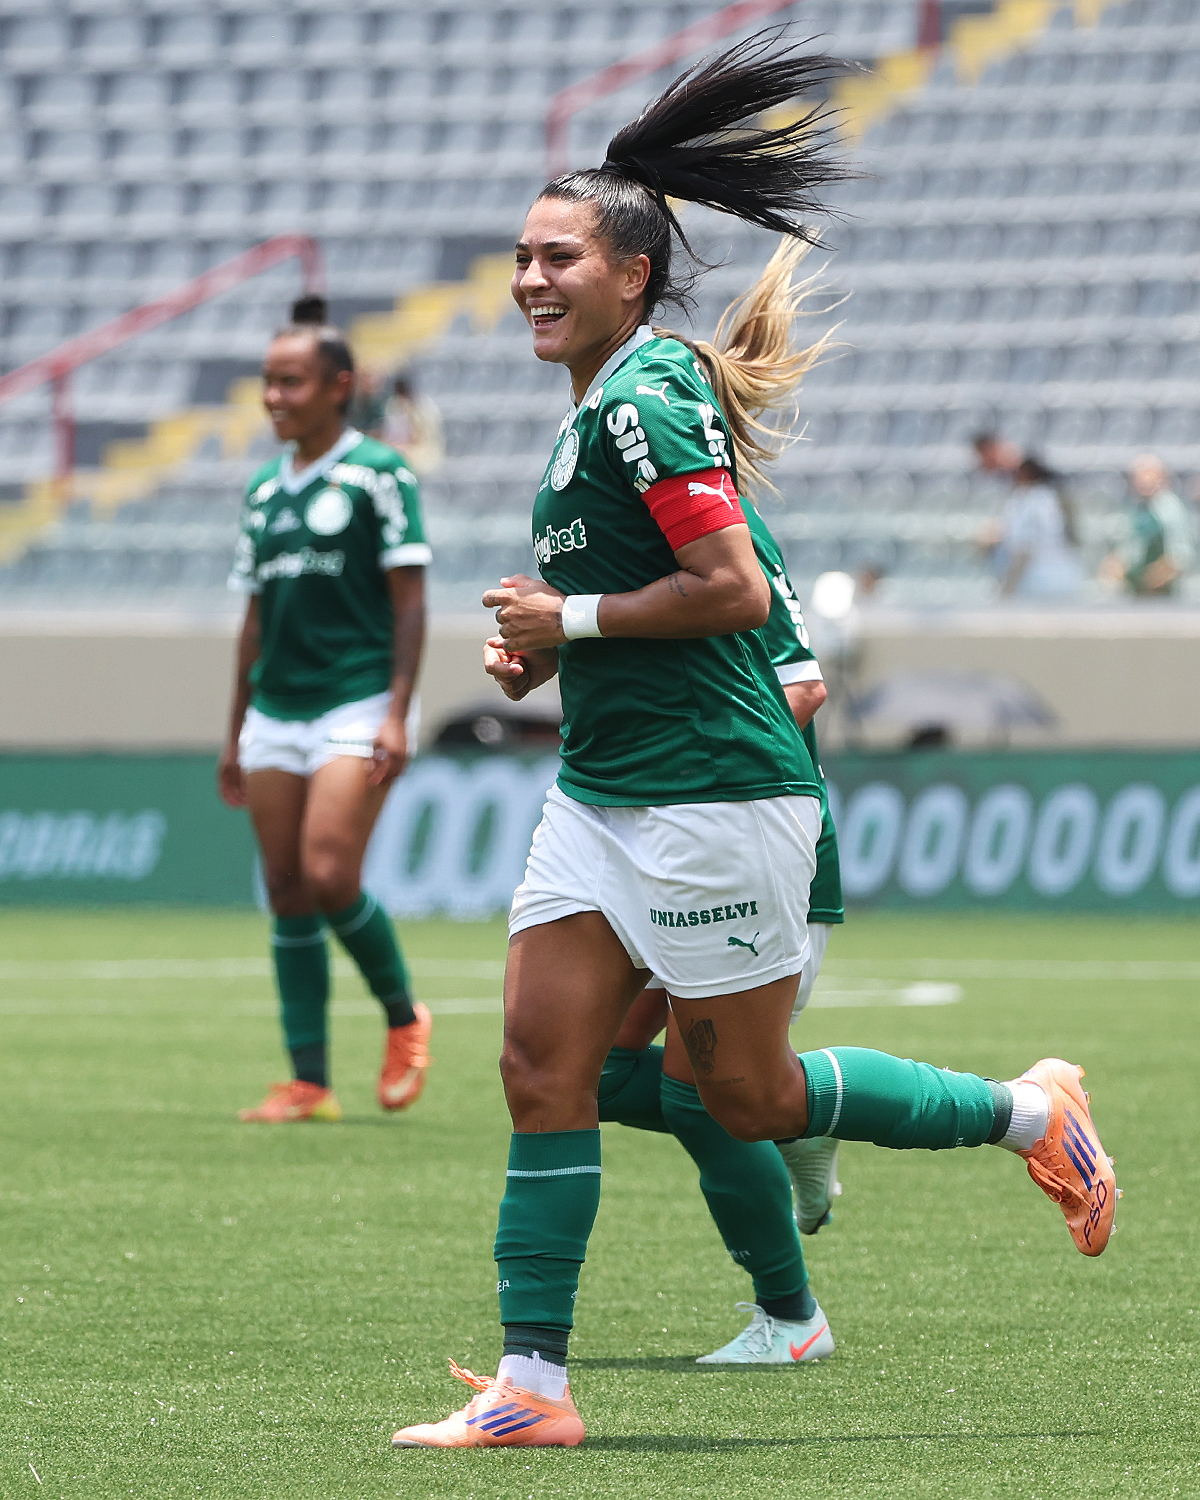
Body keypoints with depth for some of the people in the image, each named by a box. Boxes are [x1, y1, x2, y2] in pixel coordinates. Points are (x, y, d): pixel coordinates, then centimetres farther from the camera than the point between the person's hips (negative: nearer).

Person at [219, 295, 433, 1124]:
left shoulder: (378, 473, -5)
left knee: (329, 875, -17)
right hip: (276, 711, 7)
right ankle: (310, 1083, 6)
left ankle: (404, 1017, 7)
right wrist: (235, 735, 18)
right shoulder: (265, 488, 14)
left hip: (356, 706, -7)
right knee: (288, 893, 3)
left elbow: (410, 599, -8)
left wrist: (397, 716, -16)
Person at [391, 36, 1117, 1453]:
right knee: (542, 1071, 0)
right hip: (601, 792, 9)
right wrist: (544, 650, 11)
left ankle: (1029, 1114, 19)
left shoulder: (649, 395, -16)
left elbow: (734, 590, -23)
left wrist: (572, 619, -14)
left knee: (748, 1095, 1)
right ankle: (531, 1387, 0)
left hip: (712, 793, -9)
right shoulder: (595, 406, 15)